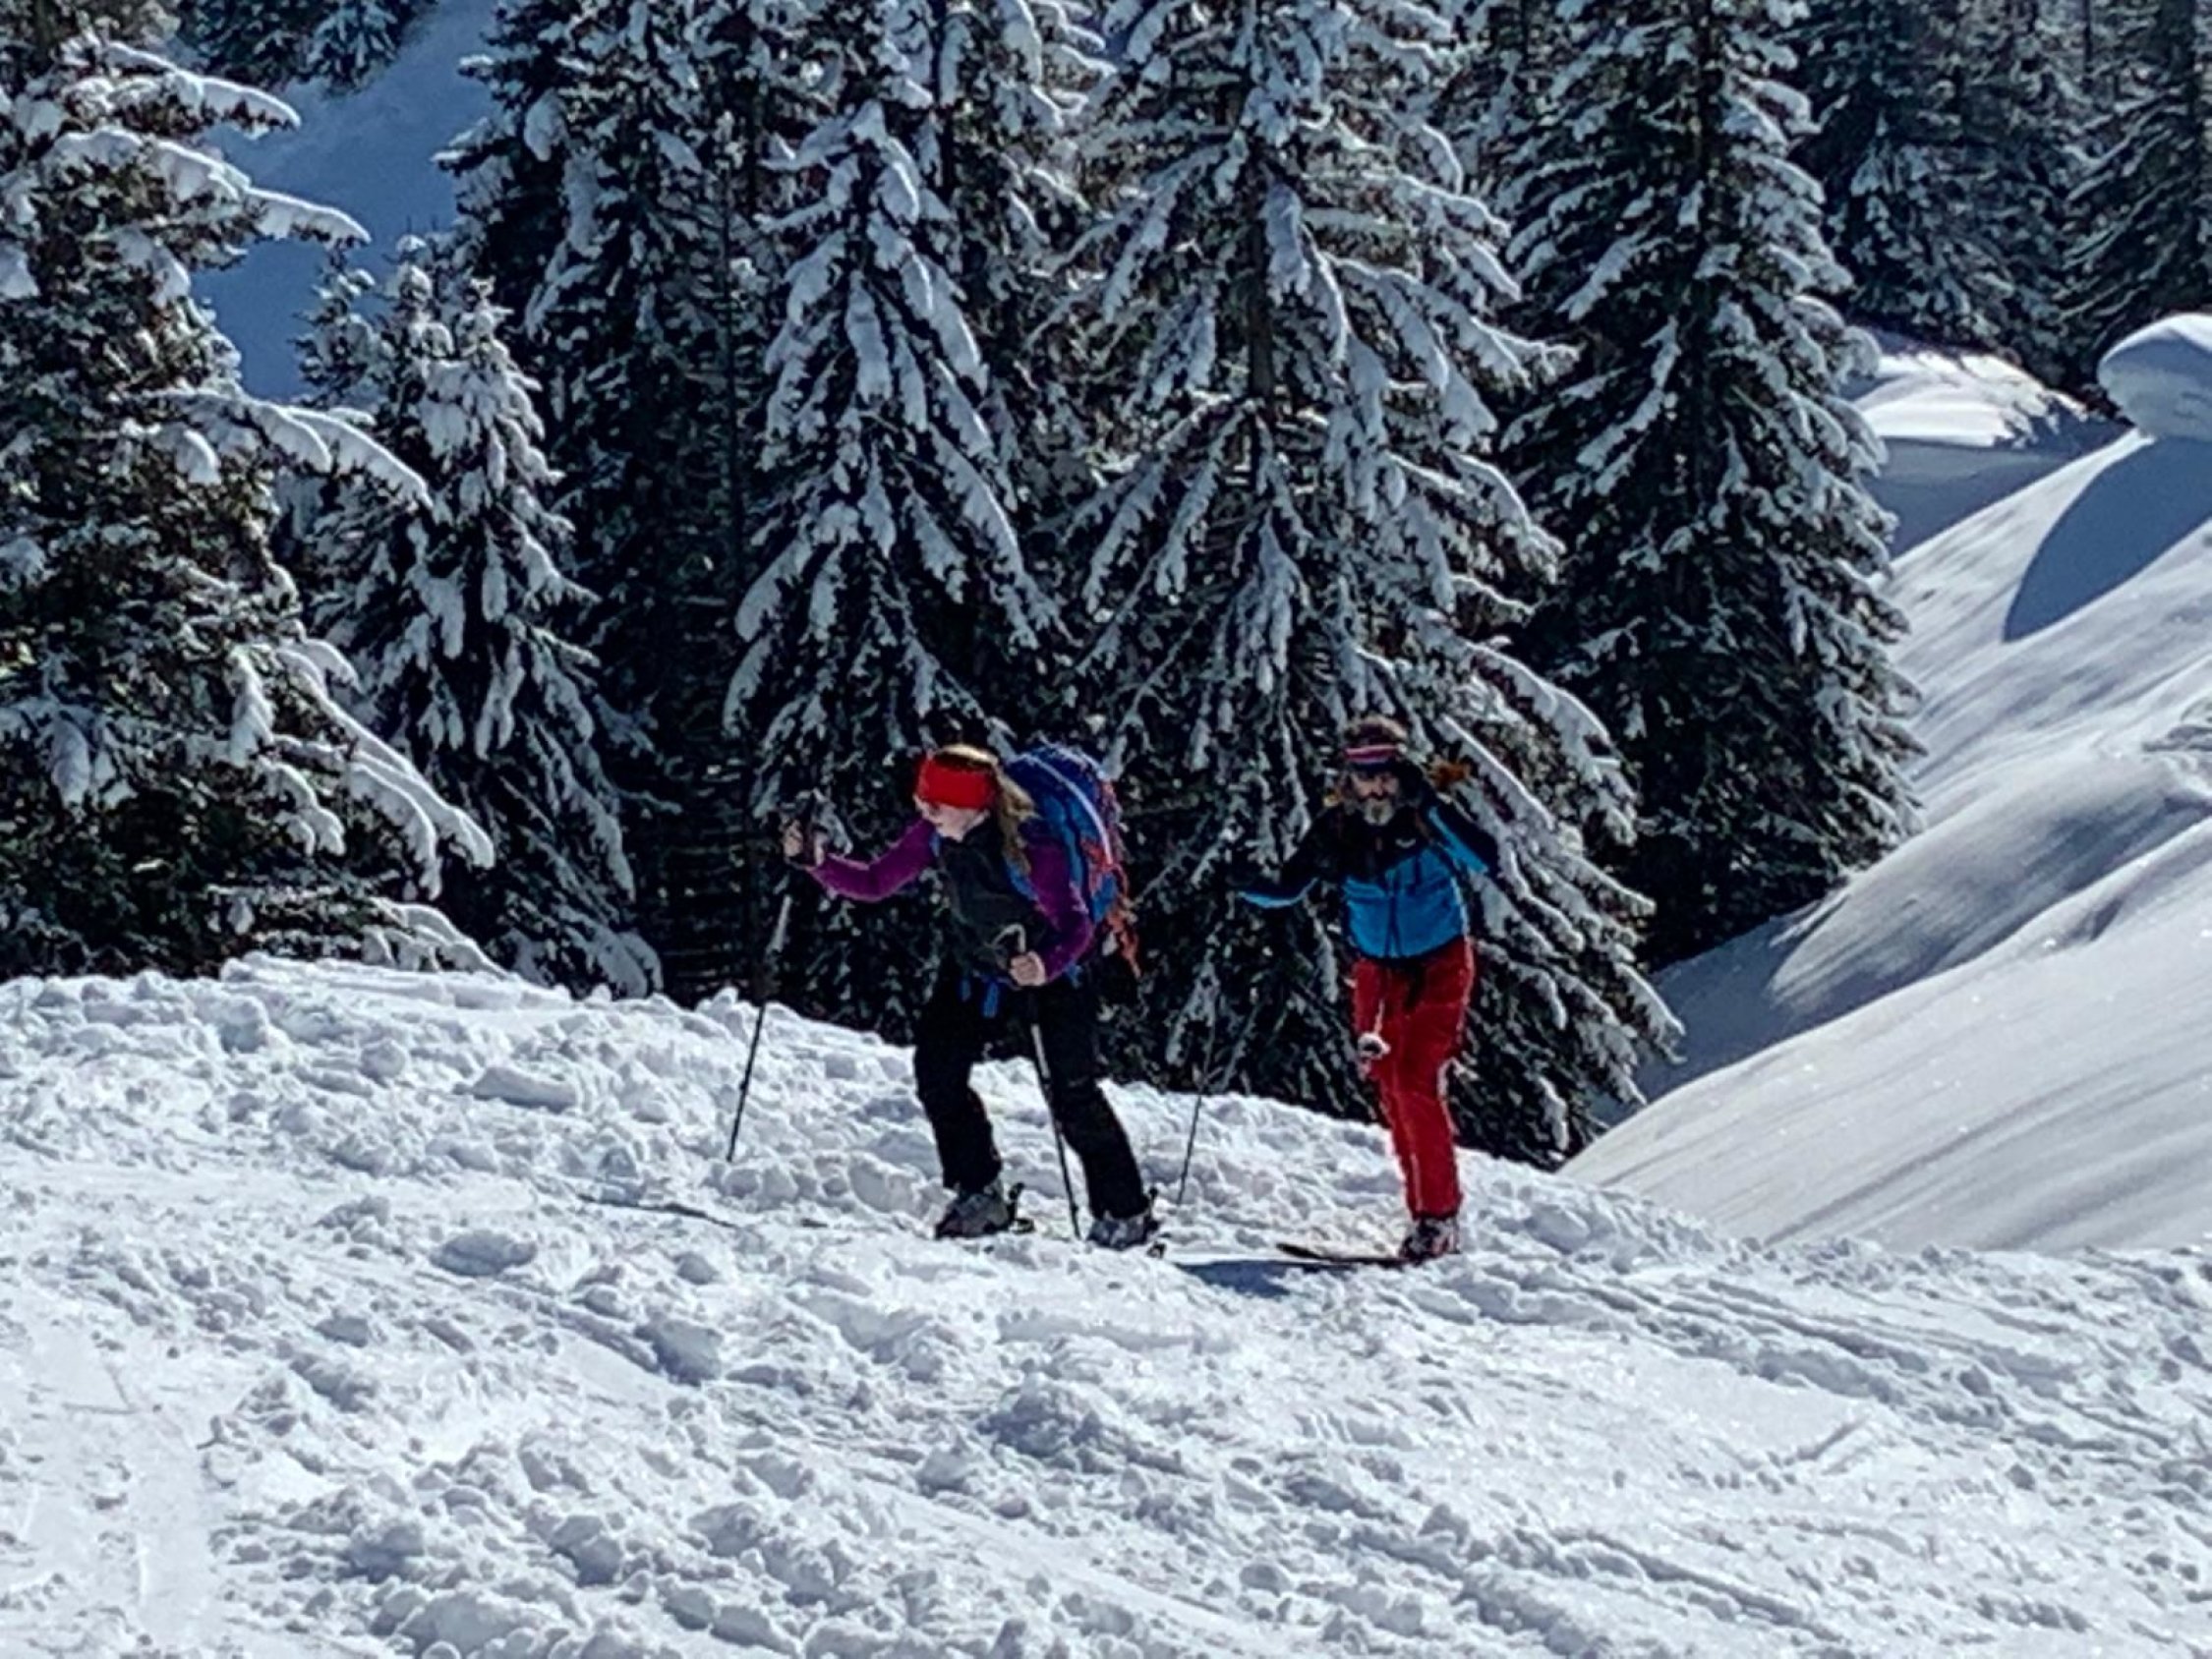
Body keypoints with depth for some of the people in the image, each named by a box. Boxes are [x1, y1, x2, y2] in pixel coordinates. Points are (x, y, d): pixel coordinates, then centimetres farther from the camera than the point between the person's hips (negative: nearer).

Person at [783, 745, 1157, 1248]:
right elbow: (874, 882, -10)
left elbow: (1076, 925, -35)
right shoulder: (935, 834, -18)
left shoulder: (1030, 847, -35)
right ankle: (980, 1197, 8)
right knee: (936, 1070, -7)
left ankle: (1125, 1212, 6)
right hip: (976, 966, 6)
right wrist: (817, 862, -24)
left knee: (1072, 1094, -9)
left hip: (1055, 970, -6)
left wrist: (1045, 966, -55)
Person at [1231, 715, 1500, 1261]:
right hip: (1378, 970, 5)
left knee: (1416, 1082, -15)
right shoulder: (1336, 828, -6)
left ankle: (1441, 1212, -9)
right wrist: (1253, 888, -19)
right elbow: (1288, 888, 2)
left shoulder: (1427, 818, -16)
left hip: (1440, 966, -5)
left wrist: (1432, 807, -35)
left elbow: (1485, 861, -30)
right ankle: (1423, 1210, 10)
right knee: (1393, 1092, 3)